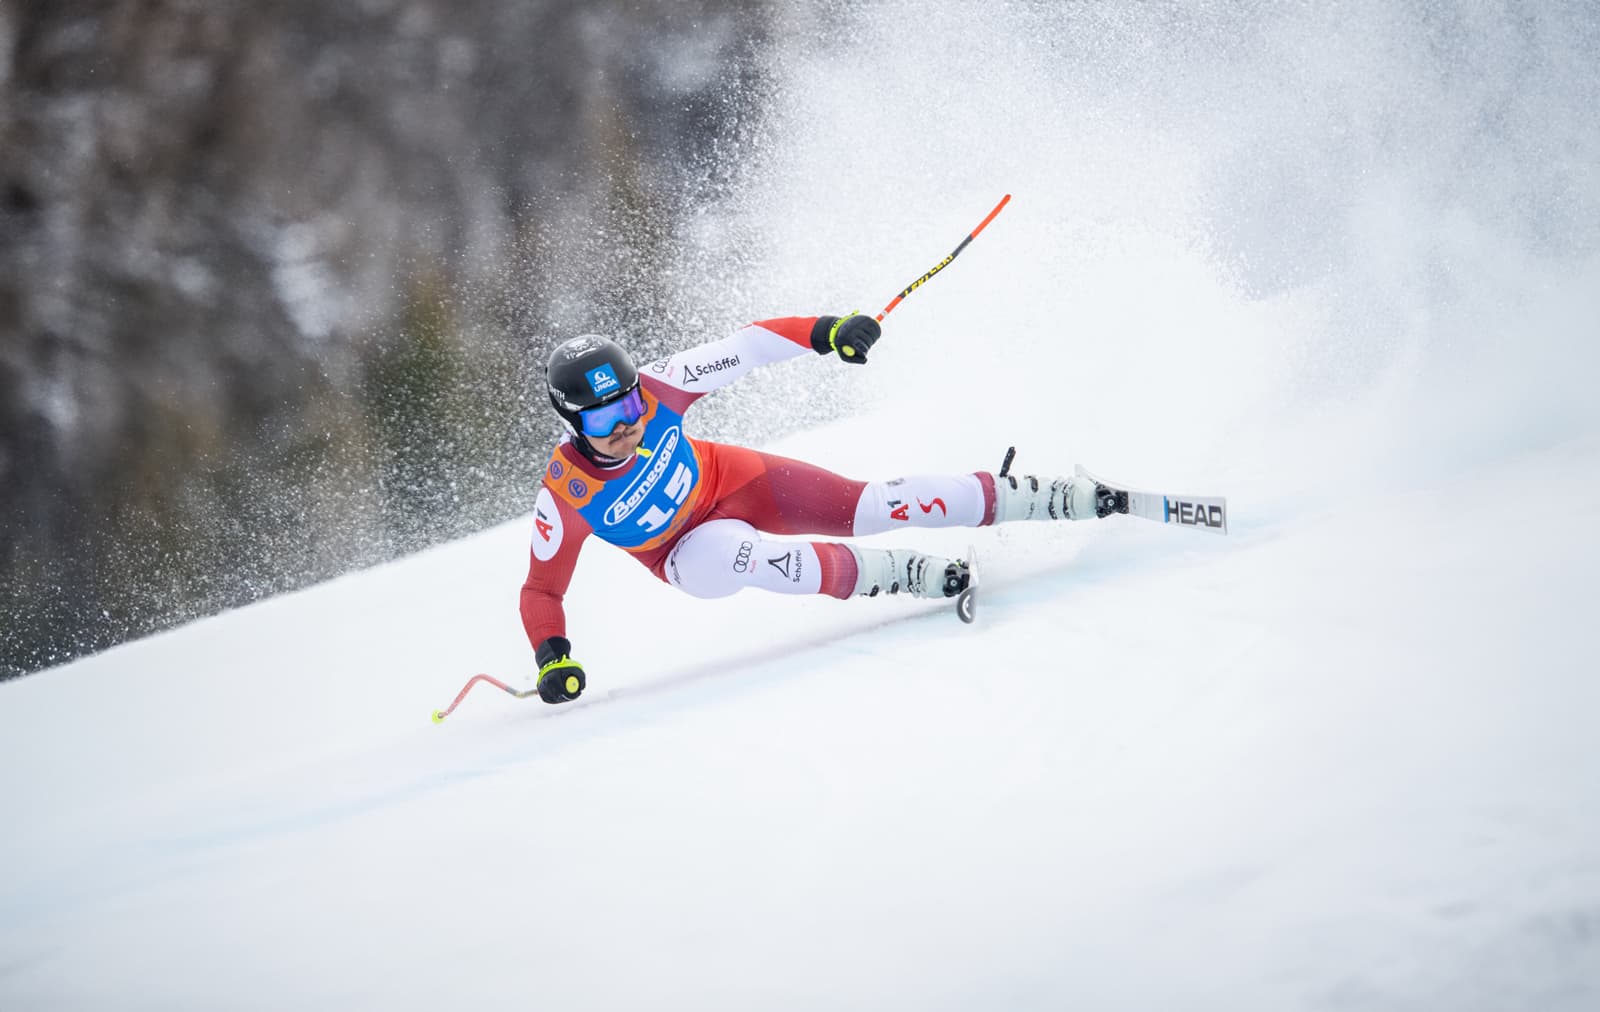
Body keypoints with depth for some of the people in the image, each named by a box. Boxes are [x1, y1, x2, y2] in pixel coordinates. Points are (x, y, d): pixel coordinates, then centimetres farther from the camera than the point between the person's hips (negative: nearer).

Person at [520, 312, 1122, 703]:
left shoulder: (655, 391, -27)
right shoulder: (565, 497, -30)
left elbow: (741, 351, -16)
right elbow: (541, 590, -19)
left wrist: (822, 332, -25)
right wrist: (552, 657, -35)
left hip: (731, 481, 2)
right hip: (689, 549, -2)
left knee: (870, 507, -12)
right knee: (718, 558, -37)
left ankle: (1069, 498, -3)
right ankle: (903, 576, -25)